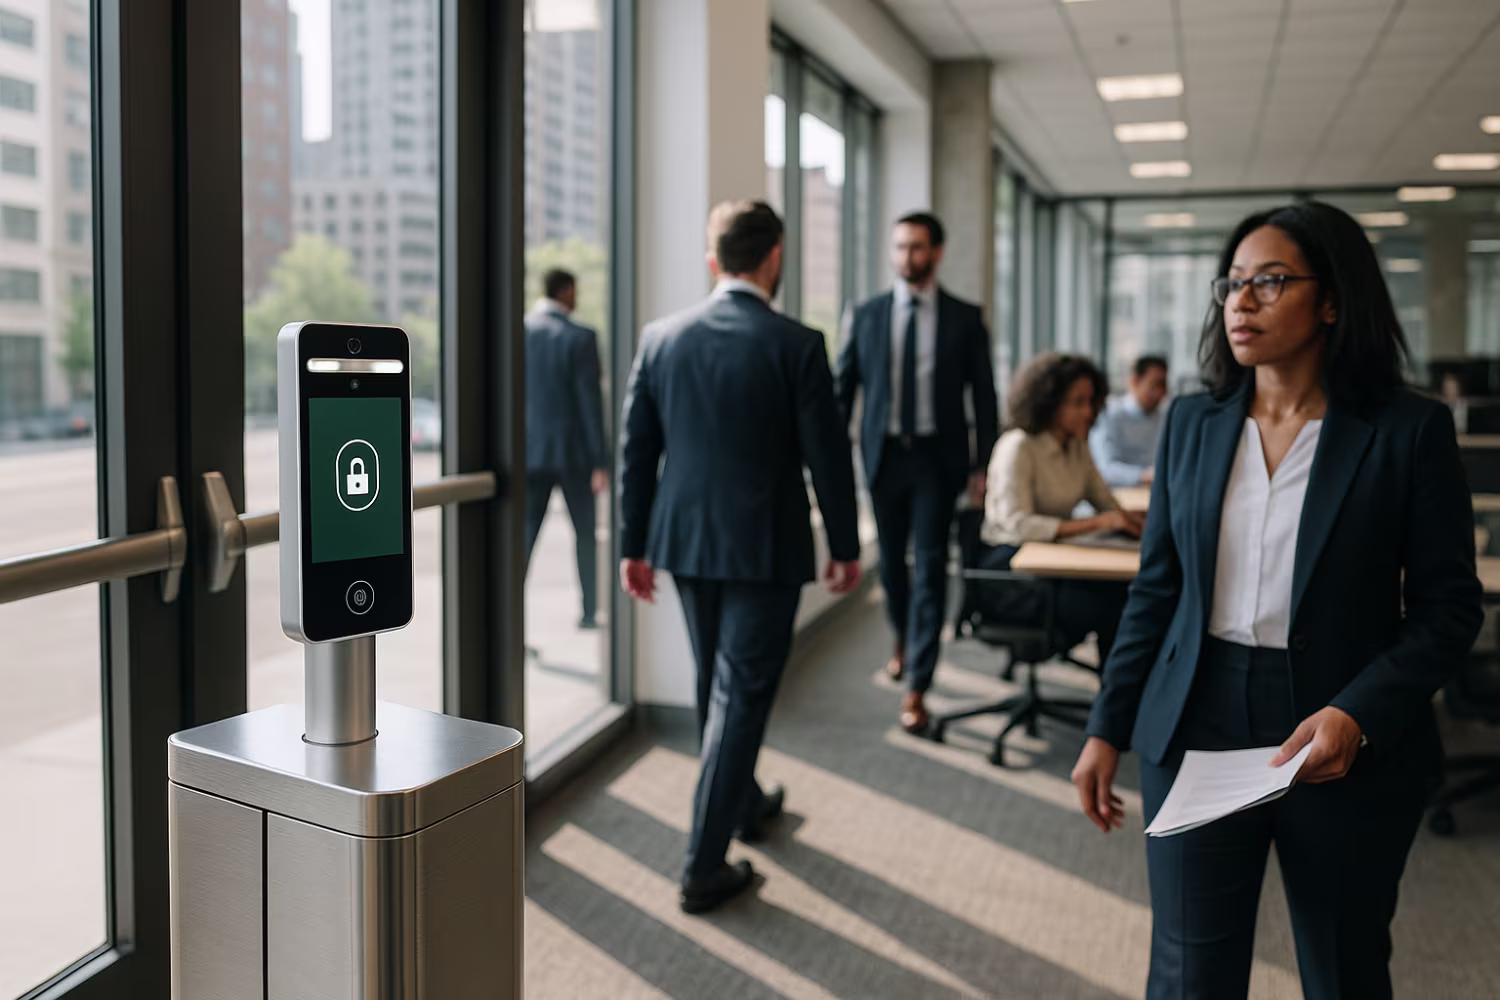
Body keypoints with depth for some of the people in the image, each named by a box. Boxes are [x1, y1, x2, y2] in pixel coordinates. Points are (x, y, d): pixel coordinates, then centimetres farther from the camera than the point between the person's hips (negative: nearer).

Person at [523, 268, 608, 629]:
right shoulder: (580, 338, -10)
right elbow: (590, 401, -12)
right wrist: (600, 462, -9)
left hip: (530, 450, 3)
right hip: (573, 449, -3)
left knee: (525, 532, 4)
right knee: (584, 532, 12)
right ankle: (589, 610, 17)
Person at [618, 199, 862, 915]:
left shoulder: (661, 338, 0)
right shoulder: (795, 346, -13)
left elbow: (636, 449, 3)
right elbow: (826, 455, -10)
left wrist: (635, 545, 11)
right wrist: (846, 547, 3)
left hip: (686, 541, 5)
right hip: (764, 548, -5)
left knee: (718, 684, 22)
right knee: (741, 695, 2)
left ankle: (745, 802, 44)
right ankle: (704, 866, 4)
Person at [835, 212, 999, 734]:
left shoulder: (965, 318, 1)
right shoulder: (865, 316, 4)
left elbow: (983, 395, 3)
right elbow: (843, 389, 6)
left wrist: (983, 465, -3)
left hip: (937, 456, -2)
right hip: (884, 454, 2)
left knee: (930, 567, -5)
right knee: (891, 561, 14)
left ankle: (916, 687, -2)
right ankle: (903, 639, 42)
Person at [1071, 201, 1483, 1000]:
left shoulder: (1408, 431, -6)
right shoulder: (1192, 423, 4)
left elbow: (1449, 604, -4)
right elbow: (1156, 588, 8)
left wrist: (1359, 715, -19)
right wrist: (1108, 729, 5)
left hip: (1353, 749, -2)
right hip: (1197, 732, 2)